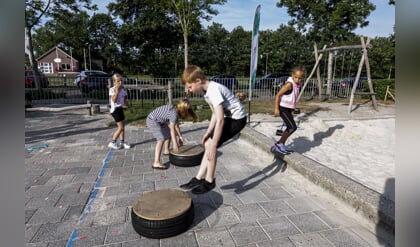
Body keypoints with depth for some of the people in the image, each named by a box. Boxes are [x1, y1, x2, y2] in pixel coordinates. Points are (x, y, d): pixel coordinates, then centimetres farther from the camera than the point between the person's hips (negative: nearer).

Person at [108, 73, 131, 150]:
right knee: (120, 127, -8)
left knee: (122, 126, 11)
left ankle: (122, 142, 21)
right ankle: (112, 143, 5)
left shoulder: (123, 89, 5)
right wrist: (117, 90, -27)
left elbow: (125, 100, 15)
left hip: (120, 109, 7)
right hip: (115, 109, -7)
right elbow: (114, 100, -26)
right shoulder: (112, 89, -14)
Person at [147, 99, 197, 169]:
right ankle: (156, 163, -28)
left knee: (168, 134, 21)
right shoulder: (174, 113, -26)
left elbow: (176, 125, 11)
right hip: (152, 121, -11)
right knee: (161, 139, -22)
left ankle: (166, 151, 44)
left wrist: (180, 136, 16)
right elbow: (172, 129, -27)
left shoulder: (176, 110, 3)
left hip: (159, 121, 11)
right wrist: (175, 144, -26)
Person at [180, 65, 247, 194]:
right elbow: (215, 114, 11)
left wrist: (213, 145, -27)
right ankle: (199, 178, 12)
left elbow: (220, 120, -29)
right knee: (207, 144, 5)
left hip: (237, 118, -9)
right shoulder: (208, 90, 4)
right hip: (229, 117, 9)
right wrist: (208, 132, 1)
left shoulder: (213, 91, -25)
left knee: (210, 145, -12)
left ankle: (209, 181, 4)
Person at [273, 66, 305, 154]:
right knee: (293, 127, -12)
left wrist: (292, 110, 21)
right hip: (282, 108, -9)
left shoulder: (297, 85, 8)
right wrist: (276, 109, -25)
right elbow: (278, 95, -21)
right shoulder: (289, 84, -19)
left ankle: (281, 145, 24)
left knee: (290, 128, 13)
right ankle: (279, 144, 0)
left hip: (288, 108, 9)